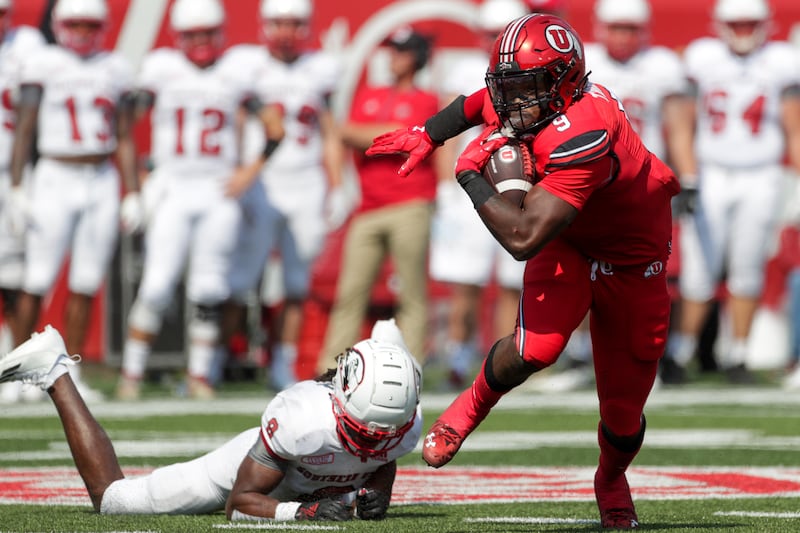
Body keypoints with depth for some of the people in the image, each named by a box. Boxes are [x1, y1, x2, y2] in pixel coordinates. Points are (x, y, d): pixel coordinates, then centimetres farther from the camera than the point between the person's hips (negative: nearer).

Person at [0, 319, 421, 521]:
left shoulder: (404, 426, -31)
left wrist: (375, 500, -30)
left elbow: (381, 472, -7)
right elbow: (240, 502, -34)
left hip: (312, 484, 5)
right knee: (111, 497, 9)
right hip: (257, 467, -5)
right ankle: (54, 373, 19)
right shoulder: (303, 418, -46)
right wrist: (304, 512, -48)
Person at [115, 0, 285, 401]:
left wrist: (252, 170, -1)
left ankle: (200, 375, 10)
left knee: (209, 291, 0)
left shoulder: (235, 73, 4)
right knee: (157, 286, -9)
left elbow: (274, 126, 10)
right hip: (172, 189, -1)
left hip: (219, 191, 1)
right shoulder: (161, 68, 2)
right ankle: (132, 373, 0)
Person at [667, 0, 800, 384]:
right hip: (710, 176, -1)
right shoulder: (702, 60, 1)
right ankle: (682, 353, 5)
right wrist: (688, 182, -4)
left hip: (760, 179, 1)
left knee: (747, 271, 1)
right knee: (700, 270, -6)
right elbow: (684, 128, 4)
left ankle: (736, 356, 12)